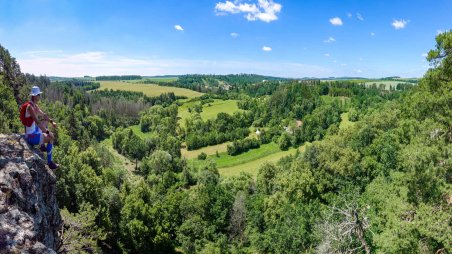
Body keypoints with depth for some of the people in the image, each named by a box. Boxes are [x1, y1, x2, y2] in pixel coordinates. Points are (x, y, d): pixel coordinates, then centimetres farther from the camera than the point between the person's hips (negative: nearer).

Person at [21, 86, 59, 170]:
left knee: (46, 121, 24)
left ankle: (42, 144, 22)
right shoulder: (30, 107, -24)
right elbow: (37, 122, -31)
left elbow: (43, 115, 20)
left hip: (34, 130, 10)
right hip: (31, 136, -10)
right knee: (51, 138, -15)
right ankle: (49, 162, -10)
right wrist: (48, 132, -30)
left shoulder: (35, 105, 5)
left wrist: (52, 122, 9)